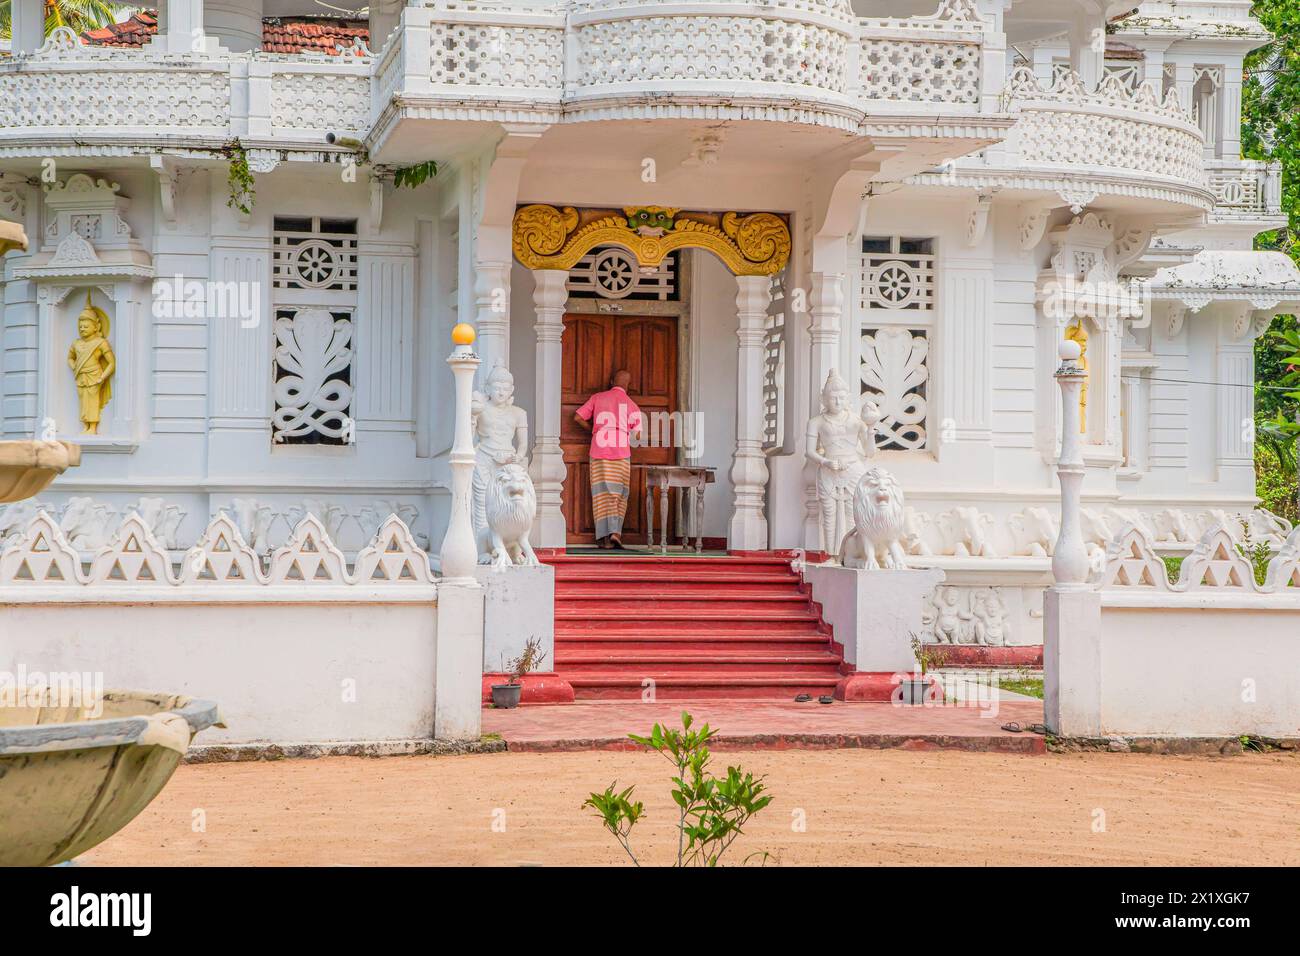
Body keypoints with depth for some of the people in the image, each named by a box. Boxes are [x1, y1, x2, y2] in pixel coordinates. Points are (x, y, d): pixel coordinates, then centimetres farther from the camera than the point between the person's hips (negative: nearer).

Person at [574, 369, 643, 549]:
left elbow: (578, 417, 6)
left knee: (602, 495, 3)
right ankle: (615, 531, -10)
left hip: (599, 453, 1)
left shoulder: (597, 398, 7)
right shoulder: (631, 405, 4)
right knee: (619, 495, 7)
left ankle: (604, 537, -3)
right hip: (621, 453, -1)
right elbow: (637, 435, 5)